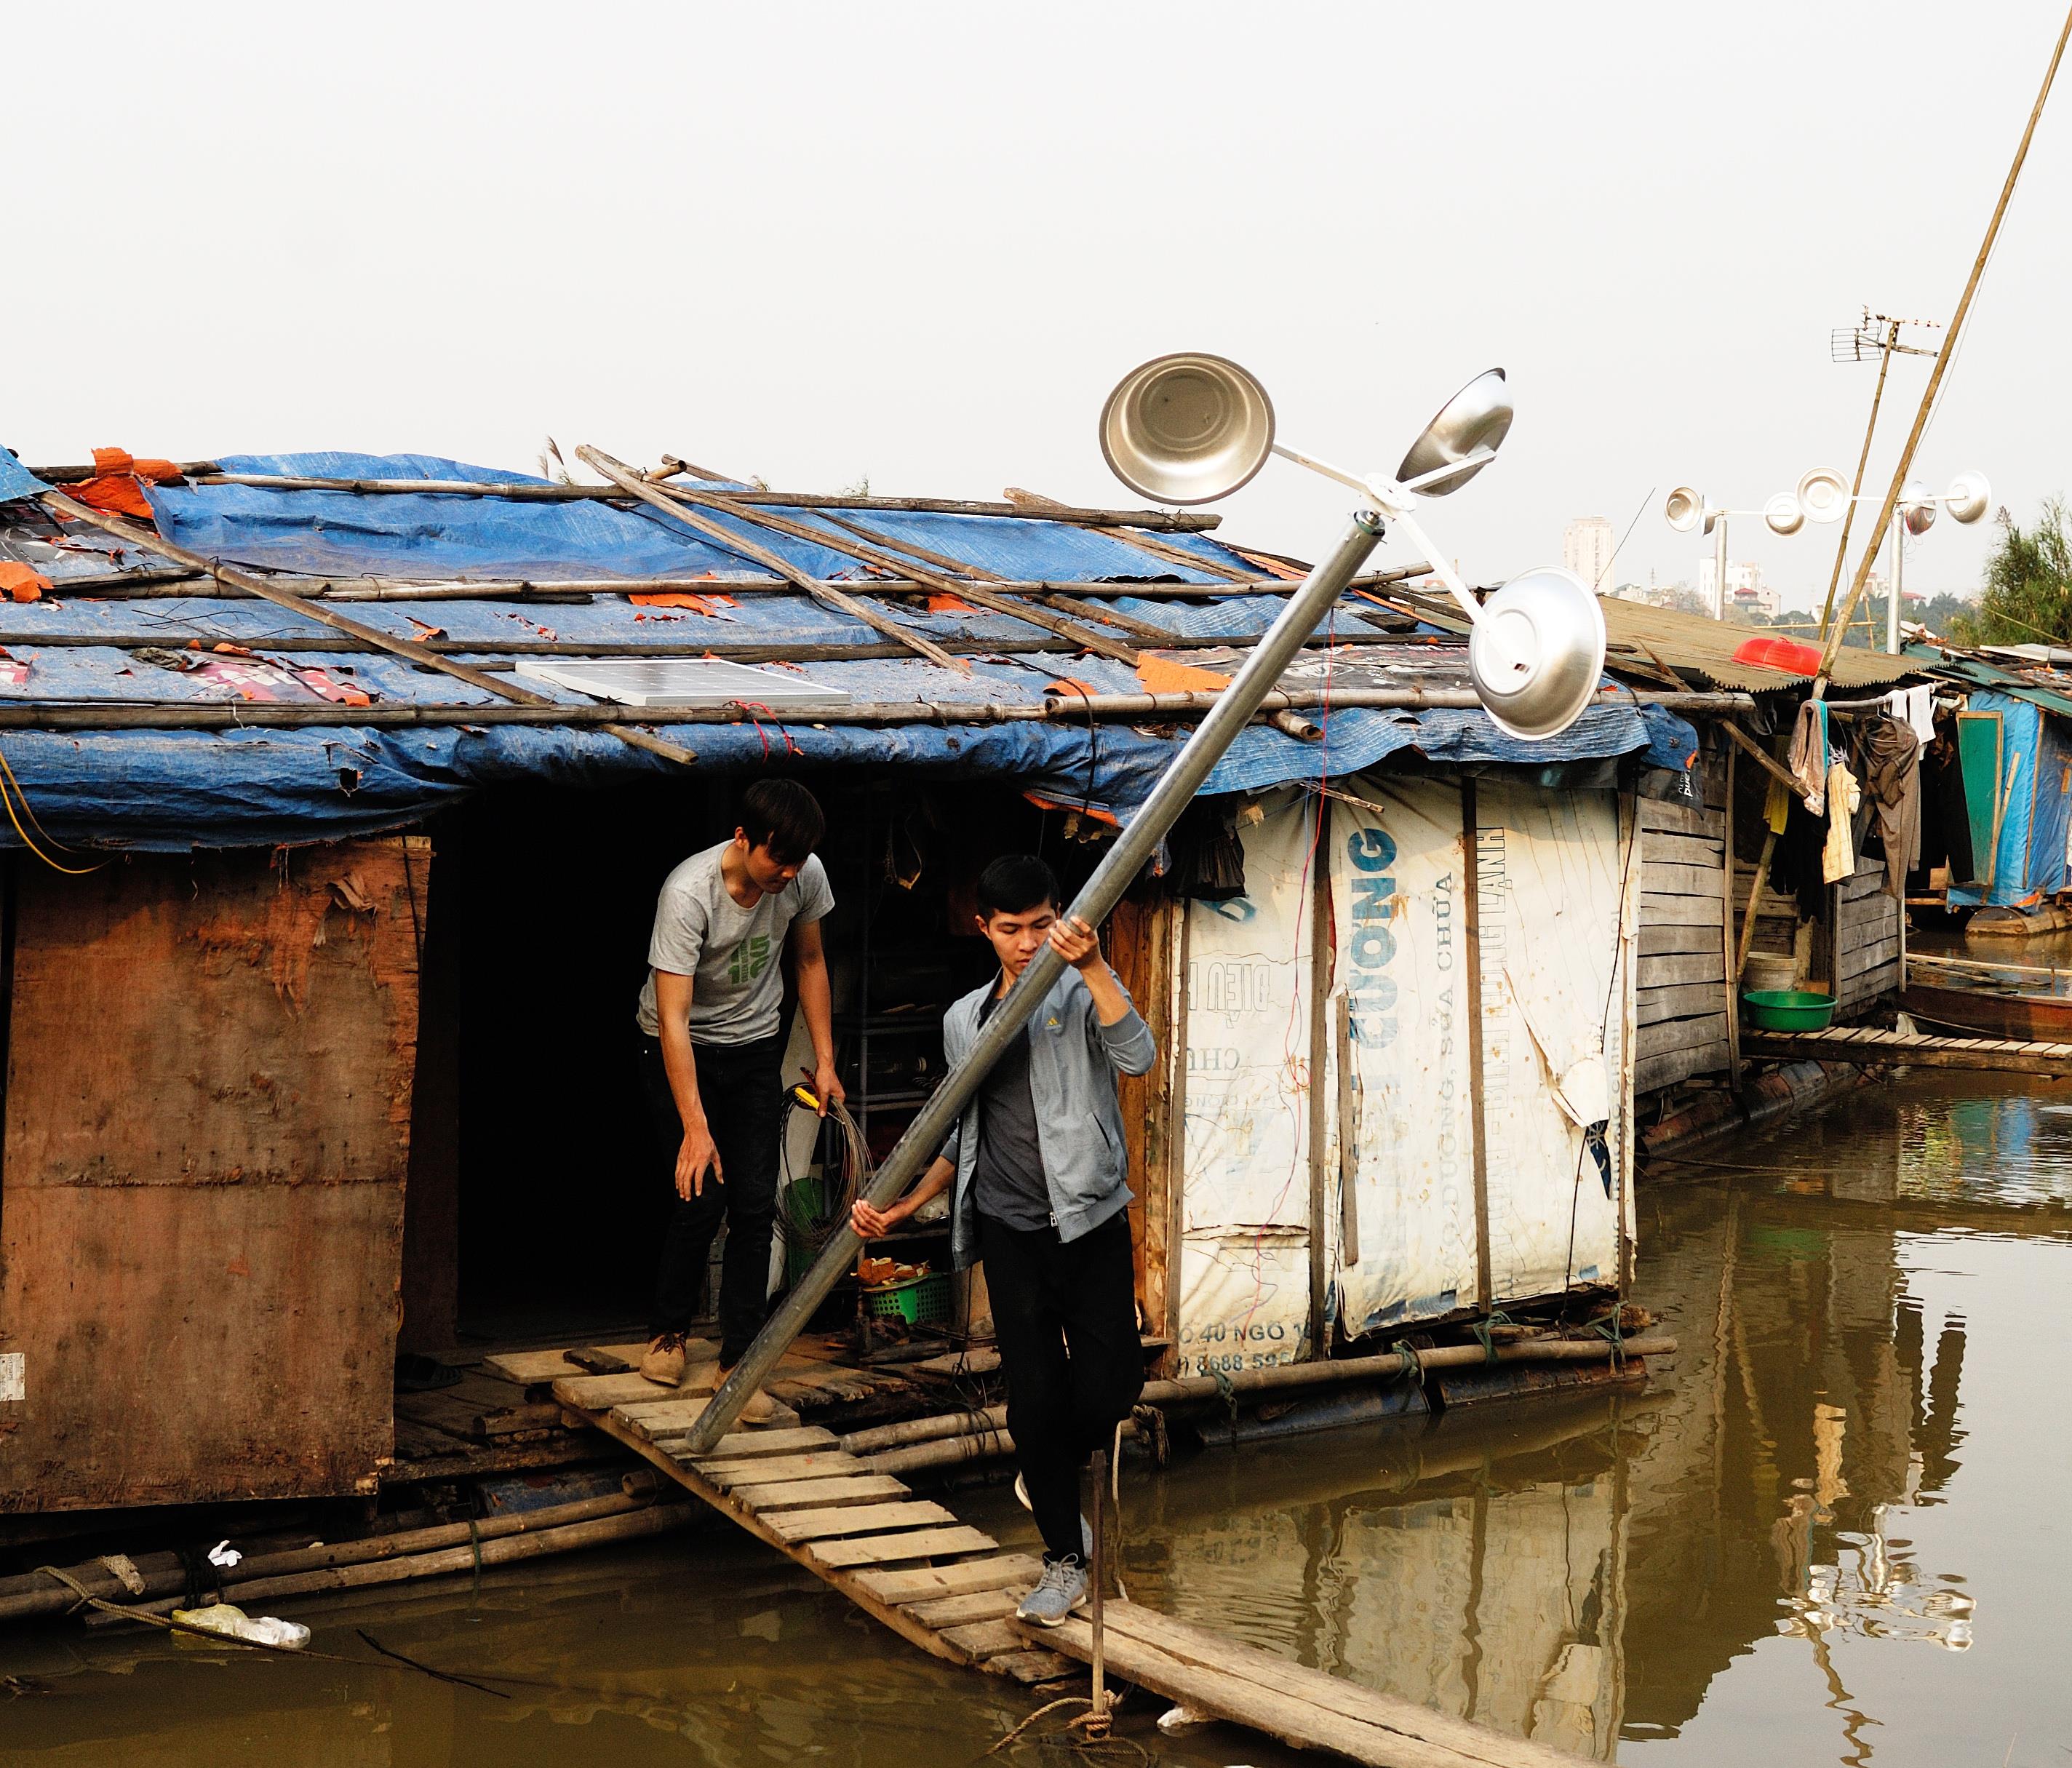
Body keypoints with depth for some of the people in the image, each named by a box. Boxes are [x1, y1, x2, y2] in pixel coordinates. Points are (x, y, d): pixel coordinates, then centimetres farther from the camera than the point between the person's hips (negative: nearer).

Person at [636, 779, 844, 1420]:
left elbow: (809, 961, 4)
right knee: (703, 1197, -9)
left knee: (756, 1206, -3)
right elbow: (673, 1017, -32)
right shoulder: (689, 892, -32)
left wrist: (825, 1060, 2)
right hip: (682, 1051, -4)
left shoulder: (805, 876, -16)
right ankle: (667, 1332, 17)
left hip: (754, 1046, 4)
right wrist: (695, 1127, -36)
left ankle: (738, 1362, 5)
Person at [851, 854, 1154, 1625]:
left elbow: (1137, 1055, -21)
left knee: (1109, 1388, -9)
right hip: (1011, 1232, 3)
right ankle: (1065, 1558, 13)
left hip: (1091, 1222, -3)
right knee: (1034, 1397, -1)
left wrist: (1092, 964, -29)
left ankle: (1049, 1473, 24)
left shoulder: (1083, 994, 0)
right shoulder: (964, 1020, 14)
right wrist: (903, 1206, 11)